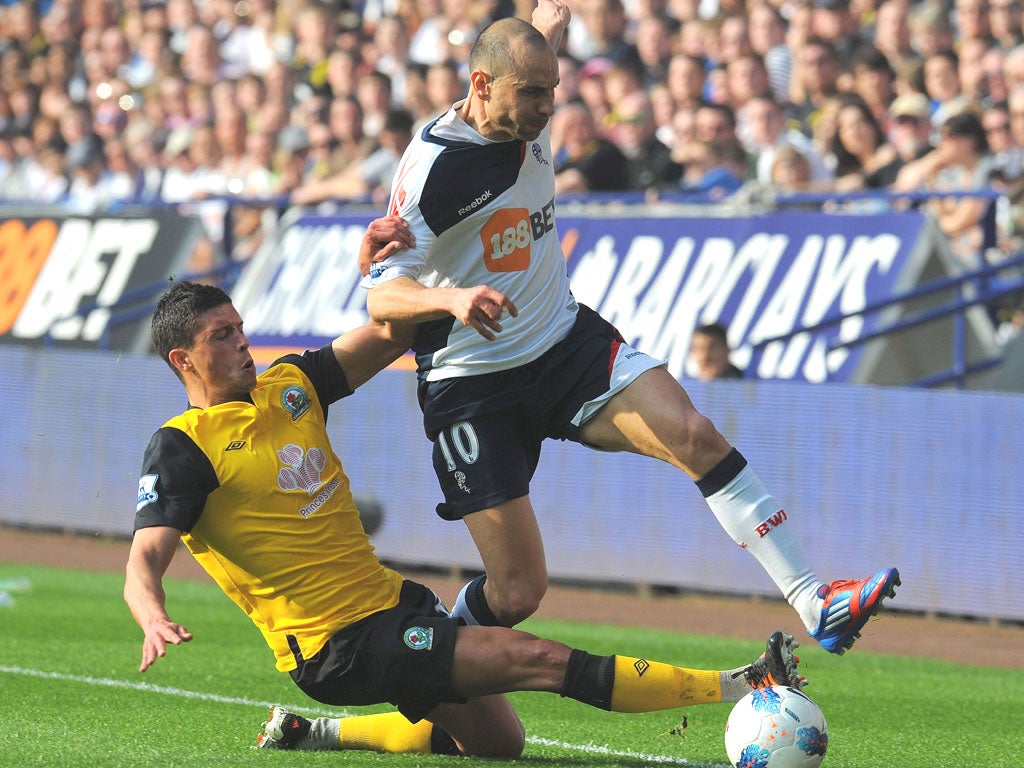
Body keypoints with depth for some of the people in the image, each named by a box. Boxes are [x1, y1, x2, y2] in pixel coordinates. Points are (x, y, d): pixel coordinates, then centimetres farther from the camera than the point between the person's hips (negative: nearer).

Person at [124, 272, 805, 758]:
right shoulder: (182, 448, -10)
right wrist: (155, 620, -41)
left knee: (496, 742, 16)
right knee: (534, 658, -17)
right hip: (339, 646, -9)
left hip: (391, 601, 9)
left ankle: (317, 733, 25)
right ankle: (738, 688, -17)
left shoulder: (289, 385, 10)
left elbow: (392, 333, 12)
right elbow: (144, 563, -18)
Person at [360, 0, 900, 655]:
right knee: (517, 593, -10)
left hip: (567, 343, 6)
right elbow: (381, 295, -25)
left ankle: (816, 603, -23)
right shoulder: (433, 165, -18)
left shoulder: (529, 124, 3)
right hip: (473, 386, -6)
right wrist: (452, 298, -41)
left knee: (694, 435, -21)